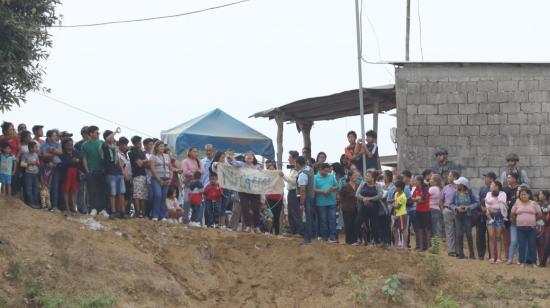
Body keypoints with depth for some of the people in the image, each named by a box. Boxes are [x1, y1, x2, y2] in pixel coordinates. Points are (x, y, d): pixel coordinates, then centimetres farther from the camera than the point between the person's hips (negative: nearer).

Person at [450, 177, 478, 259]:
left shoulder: (469, 193, -3)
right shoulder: (456, 193, 3)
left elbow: (475, 203, 0)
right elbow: (451, 204, 5)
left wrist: (468, 207, -14)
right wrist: (457, 208, -12)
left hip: (467, 215, -2)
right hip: (458, 216, 2)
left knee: (469, 234, -4)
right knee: (459, 235, 0)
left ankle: (471, 253, 6)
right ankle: (460, 253, 8)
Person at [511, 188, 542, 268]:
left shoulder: (533, 203, 4)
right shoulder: (517, 203, 6)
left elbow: (539, 214, 6)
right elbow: (513, 214, 11)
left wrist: (533, 220, 9)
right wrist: (516, 222, 10)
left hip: (532, 228, -1)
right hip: (521, 228, 1)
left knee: (532, 245, 1)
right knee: (522, 245, 2)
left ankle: (533, 262, 6)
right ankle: (522, 262, 7)